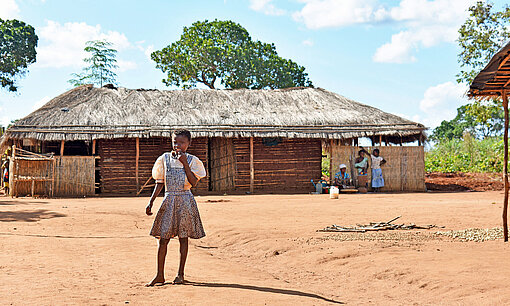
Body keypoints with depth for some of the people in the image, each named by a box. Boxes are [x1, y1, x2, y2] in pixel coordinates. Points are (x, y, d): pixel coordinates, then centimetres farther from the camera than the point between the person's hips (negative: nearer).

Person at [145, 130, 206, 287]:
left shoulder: (192, 160, 0)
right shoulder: (165, 159, 6)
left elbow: (193, 183, -12)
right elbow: (159, 183, 9)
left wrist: (184, 163, -15)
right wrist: (151, 202, 3)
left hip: (185, 201, -2)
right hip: (169, 200, 2)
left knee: (183, 237, 3)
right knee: (163, 237, -1)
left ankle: (180, 274, 14)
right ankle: (160, 275, 8)